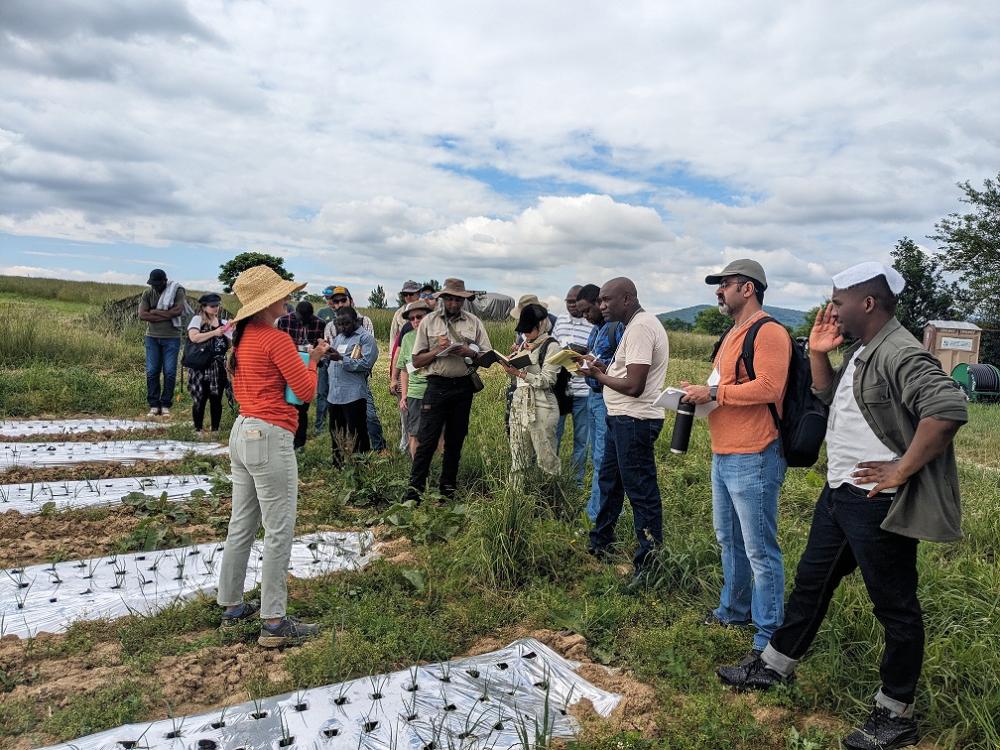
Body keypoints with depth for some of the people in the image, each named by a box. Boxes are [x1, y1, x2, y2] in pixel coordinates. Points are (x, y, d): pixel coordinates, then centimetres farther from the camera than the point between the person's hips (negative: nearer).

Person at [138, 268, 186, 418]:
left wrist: (154, 312, -9)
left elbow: (178, 311, -17)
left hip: (171, 338, -3)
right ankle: (154, 405, 7)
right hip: (152, 338, 3)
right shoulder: (148, 294, 5)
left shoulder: (177, 291, -2)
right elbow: (142, 315, -6)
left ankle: (165, 406, 6)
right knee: (151, 372, 1)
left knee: (170, 373, -2)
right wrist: (166, 315, -13)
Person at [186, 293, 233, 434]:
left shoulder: (224, 323, 11)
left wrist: (230, 333, -7)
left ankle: (215, 429, 16)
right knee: (199, 399, 0)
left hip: (218, 367, 3)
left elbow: (230, 345, 10)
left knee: (216, 399, 6)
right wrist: (214, 333, -17)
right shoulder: (198, 319, -1)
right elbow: (194, 337, -18)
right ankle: (198, 429, 13)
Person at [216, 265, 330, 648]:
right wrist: (313, 358, 4)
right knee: (279, 532, -2)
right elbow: (306, 391, -13)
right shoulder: (277, 340, -15)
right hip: (269, 438, -9)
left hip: (242, 432, 9)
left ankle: (232, 606, 28)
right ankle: (274, 623, 4)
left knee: (241, 526, 17)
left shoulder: (243, 337, 11)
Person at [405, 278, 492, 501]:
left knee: (455, 440, 10)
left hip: (463, 387, 2)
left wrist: (468, 352, -13)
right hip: (437, 385, -2)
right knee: (426, 440, -6)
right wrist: (438, 350, -14)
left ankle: (448, 488, 22)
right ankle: (415, 488, 0)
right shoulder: (429, 321, 4)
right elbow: (417, 361, 2)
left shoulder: (474, 322, 7)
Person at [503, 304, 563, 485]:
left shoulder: (551, 346, -7)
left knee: (545, 456, -2)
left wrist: (520, 373, -18)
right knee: (518, 454, 10)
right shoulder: (526, 344, 15)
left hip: (540, 406, -7)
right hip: (520, 402, 7)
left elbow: (547, 381, -13)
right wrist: (511, 367, 2)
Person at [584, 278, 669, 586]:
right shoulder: (637, 324, 15)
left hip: (634, 421, -11)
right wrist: (605, 367, 5)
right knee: (609, 480, 21)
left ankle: (648, 564, 7)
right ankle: (600, 545, 36)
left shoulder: (640, 328, -19)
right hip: (623, 419, 11)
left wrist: (599, 376, -9)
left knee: (641, 492, -3)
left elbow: (634, 386, -24)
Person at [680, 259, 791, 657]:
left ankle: (769, 635, 11)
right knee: (729, 540, 21)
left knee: (760, 549, -1)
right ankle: (734, 609, 37)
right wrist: (698, 392, 7)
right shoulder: (733, 334, 18)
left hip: (752, 459, -10)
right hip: (723, 456, 10)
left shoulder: (768, 333, -13)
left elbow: (767, 388, -24)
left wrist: (712, 392, -18)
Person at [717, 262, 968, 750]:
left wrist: (902, 471, -26)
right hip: (840, 494, 10)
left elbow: (949, 408, -33)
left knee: (895, 607, 7)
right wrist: (818, 354, 8)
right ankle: (774, 666, 35)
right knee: (811, 582, 19)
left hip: (878, 505, -10)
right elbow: (830, 396, 25)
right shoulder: (860, 351, 11)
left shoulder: (900, 354, -21)